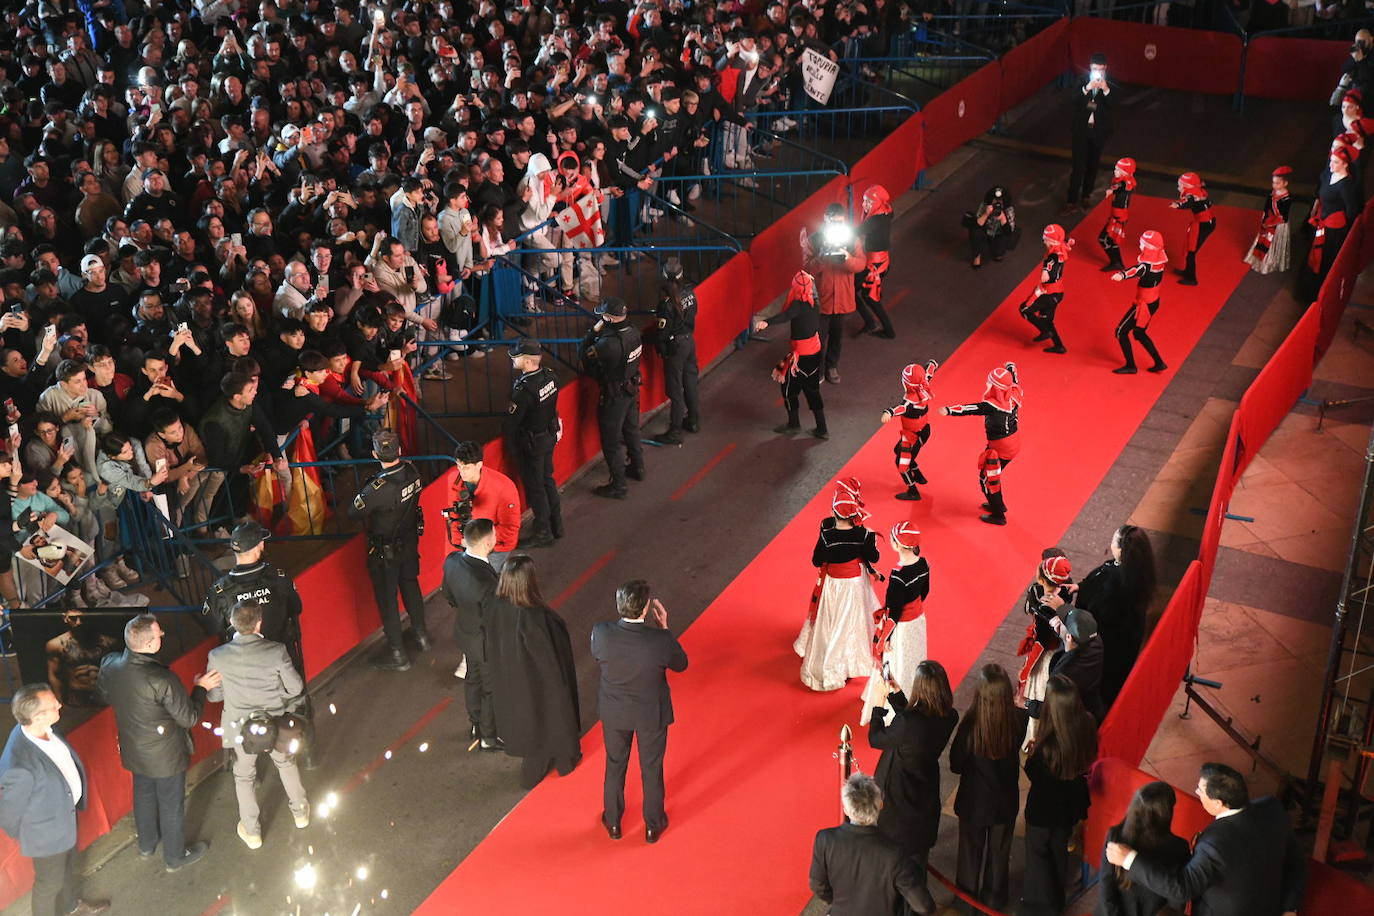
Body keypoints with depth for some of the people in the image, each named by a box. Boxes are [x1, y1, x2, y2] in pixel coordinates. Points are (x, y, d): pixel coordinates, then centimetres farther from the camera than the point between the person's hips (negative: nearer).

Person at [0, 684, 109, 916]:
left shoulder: (44, 729, -20)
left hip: (65, 814, 8)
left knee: (68, 865, 33)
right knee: (50, 881, 21)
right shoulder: (19, 766, -43)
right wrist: (25, 839, -5)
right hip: (47, 832, -7)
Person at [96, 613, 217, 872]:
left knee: (143, 795, 29)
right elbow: (189, 718, -24)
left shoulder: (109, 665, -18)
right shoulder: (163, 680, -37)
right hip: (165, 754, -6)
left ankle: (146, 845, 52)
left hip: (133, 751, 6)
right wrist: (201, 688, -10)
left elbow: (104, 695, 4)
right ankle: (175, 856, 38)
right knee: (171, 804, 17)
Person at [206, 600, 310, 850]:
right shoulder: (276, 652, -26)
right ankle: (300, 812, 49)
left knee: (244, 777, 24)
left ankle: (252, 832, 39)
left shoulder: (218, 657, -24)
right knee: (286, 764, 30)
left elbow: (214, 695, -10)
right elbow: (296, 688, -15)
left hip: (241, 728, 0)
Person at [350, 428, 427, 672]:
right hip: (410, 540, 6)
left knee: (387, 598, 10)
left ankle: (397, 654, 22)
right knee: (410, 585, 27)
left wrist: (363, 490, -6)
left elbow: (356, 511, -21)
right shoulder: (412, 471, -17)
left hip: (384, 551, -6)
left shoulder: (379, 487, -34)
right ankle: (421, 635, 44)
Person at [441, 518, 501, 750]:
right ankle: (489, 737, 40)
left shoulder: (452, 560, -18)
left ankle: (476, 724, 53)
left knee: (472, 679, 30)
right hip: (487, 642, -7)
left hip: (464, 632, 7)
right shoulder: (487, 581, -41)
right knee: (491, 689, 18)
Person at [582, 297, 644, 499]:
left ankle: (618, 486, 18)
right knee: (631, 430, 28)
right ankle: (637, 468, 48)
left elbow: (587, 355, -18)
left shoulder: (608, 344, -34)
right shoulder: (634, 332, -11)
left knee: (612, 441, 8)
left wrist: (594, 330, -15)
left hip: (613, 396, -8)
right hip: (632, 389, 8)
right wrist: (601, 331, -4)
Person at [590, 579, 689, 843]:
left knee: (615, 765, 26)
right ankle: (653, 825, 43)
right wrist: (663, 628, -7)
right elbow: (680, 665, -11)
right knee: (652, 768, 22)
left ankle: (613, 822, 46)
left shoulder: (601, 633, -28)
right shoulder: (662, 641, -32)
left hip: (614, 712, 2)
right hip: (652, 714, -1)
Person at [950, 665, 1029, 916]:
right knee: (999, 851, 26)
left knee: (972, 850, 24)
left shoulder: (971, 723, -33)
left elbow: (955, 765, -20)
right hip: (1006, 800, 2)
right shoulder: (1020, 719, -26)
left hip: (974, 800, -2)